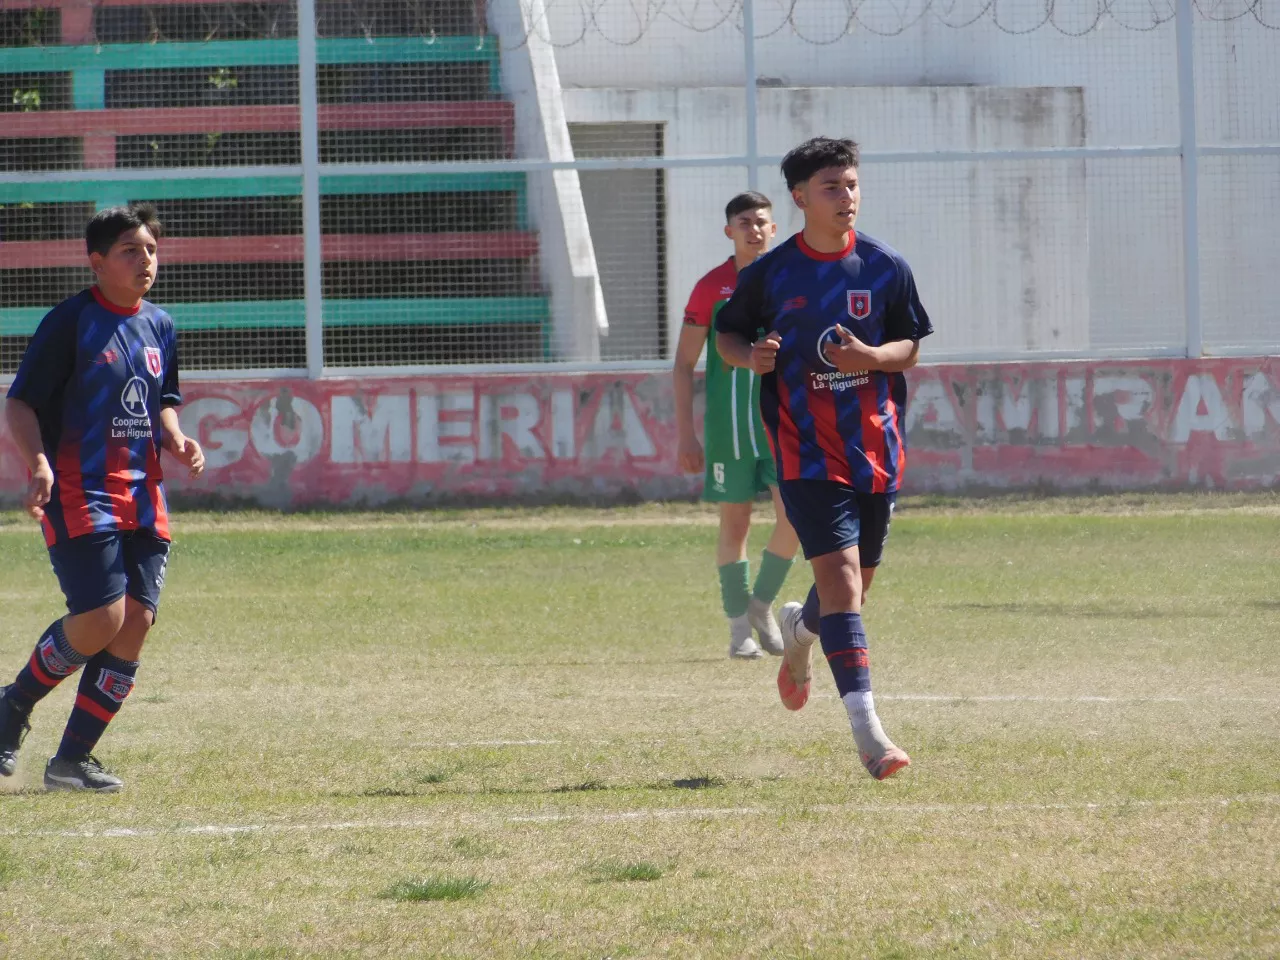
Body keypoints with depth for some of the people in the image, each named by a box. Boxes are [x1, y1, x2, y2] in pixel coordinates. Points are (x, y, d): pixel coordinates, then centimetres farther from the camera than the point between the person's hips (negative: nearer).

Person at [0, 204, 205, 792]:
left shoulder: (159, 327, 14)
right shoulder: (69, 323, -7)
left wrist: (175, 440, 6)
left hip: (142, 499, 7)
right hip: (78, 495, -7)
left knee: (137, 620, -3)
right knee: (101, 617, -18)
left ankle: (72, 759, 5)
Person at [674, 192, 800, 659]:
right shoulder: (711, 287, 1)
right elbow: (683, 364, 3)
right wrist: (686, 433, -2)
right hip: (728, 423, -1)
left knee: (795, 515, -10)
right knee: (734, 523, 1)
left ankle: (762, 604, 11)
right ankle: (739, 626, 12)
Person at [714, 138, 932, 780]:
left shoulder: (886, 268, 3)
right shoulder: (770, 273, -1)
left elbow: (911, 346, 8)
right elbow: (726, 334, 11)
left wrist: (871, 356, -14)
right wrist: (751, 356, -12)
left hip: (875, 447, 3)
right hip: (806, 449, -3)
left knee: (855, 582, 13)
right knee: (839, 572, -16)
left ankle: (799, 628, 51)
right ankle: (866, 730, -21)